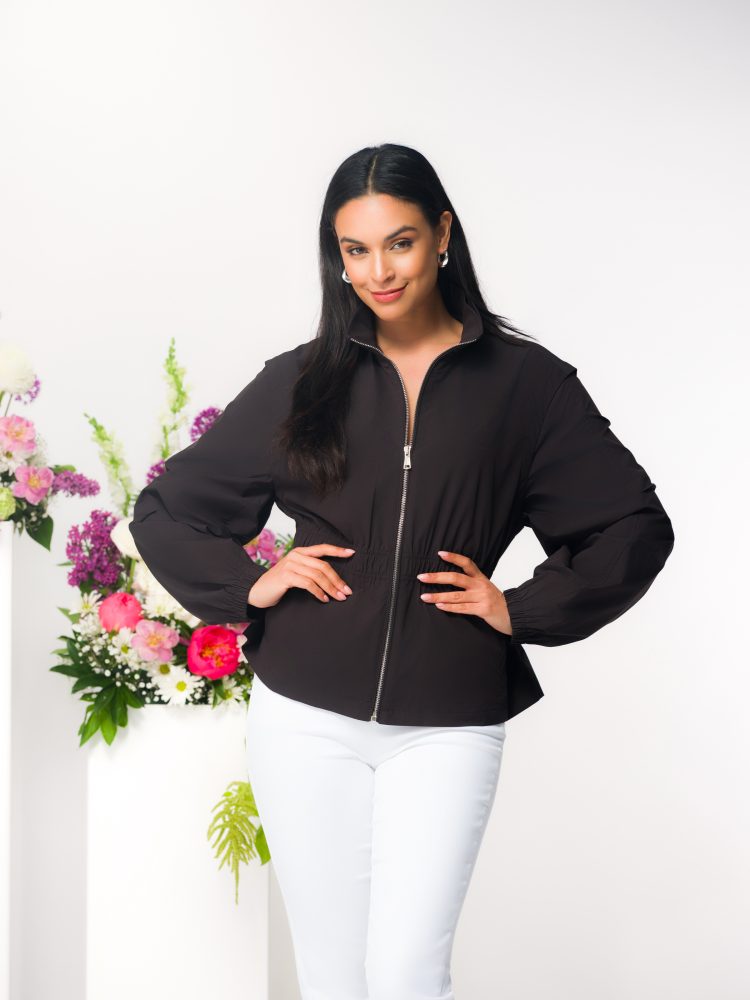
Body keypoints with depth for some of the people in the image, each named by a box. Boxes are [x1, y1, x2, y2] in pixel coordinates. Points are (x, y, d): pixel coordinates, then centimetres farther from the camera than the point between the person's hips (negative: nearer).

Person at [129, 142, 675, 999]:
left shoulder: (523, 380, 3)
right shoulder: (301, 381, 7)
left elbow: (636, 527, 5)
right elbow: (163, 511, 13)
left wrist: (523, 608, -2)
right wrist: (248, 587, 0)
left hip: (447, 726, -1)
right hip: (307, 717, 2)